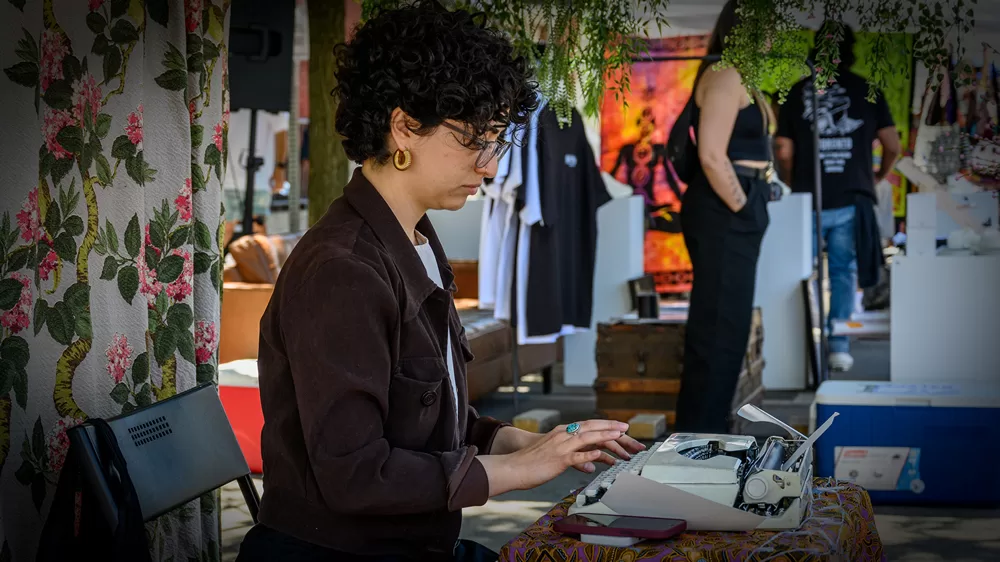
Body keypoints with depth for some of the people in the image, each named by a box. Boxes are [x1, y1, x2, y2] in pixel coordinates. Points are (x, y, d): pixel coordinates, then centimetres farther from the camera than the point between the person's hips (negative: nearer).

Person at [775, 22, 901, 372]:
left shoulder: (798, 92, 4)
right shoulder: (866, 91, 3)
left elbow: (783, 152, 2)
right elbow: (893, 146, 3)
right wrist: (879, 177, 21)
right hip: (851, 200, 0)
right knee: (843, 271, 8)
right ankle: (839, 346, 5)